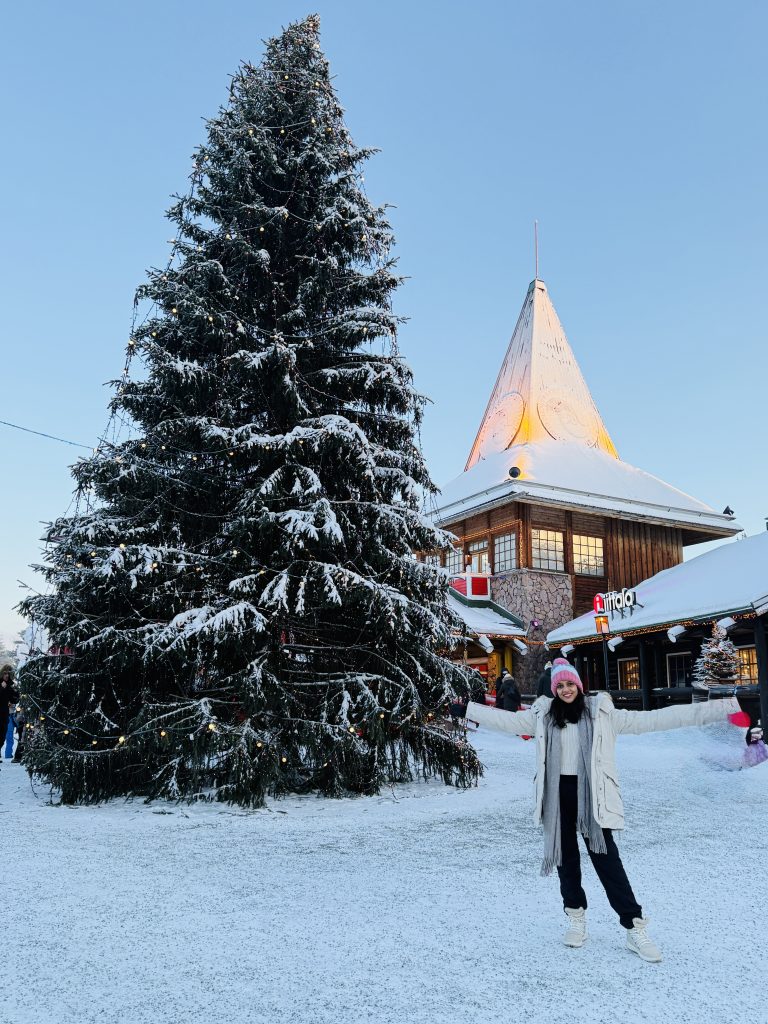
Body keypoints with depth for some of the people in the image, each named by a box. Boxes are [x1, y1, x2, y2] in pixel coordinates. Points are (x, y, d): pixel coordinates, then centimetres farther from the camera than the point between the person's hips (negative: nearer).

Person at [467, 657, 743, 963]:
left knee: (606, 858, -3)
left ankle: (636, 929, 6)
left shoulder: (602, 714, -3)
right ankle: (577, 917, 29)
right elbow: (505, 720, 7)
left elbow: (652, 719, -7)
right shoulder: (543, 715, 3)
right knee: (566, 857, 12)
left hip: (590, 793, -2)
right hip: (557, 794, 3)